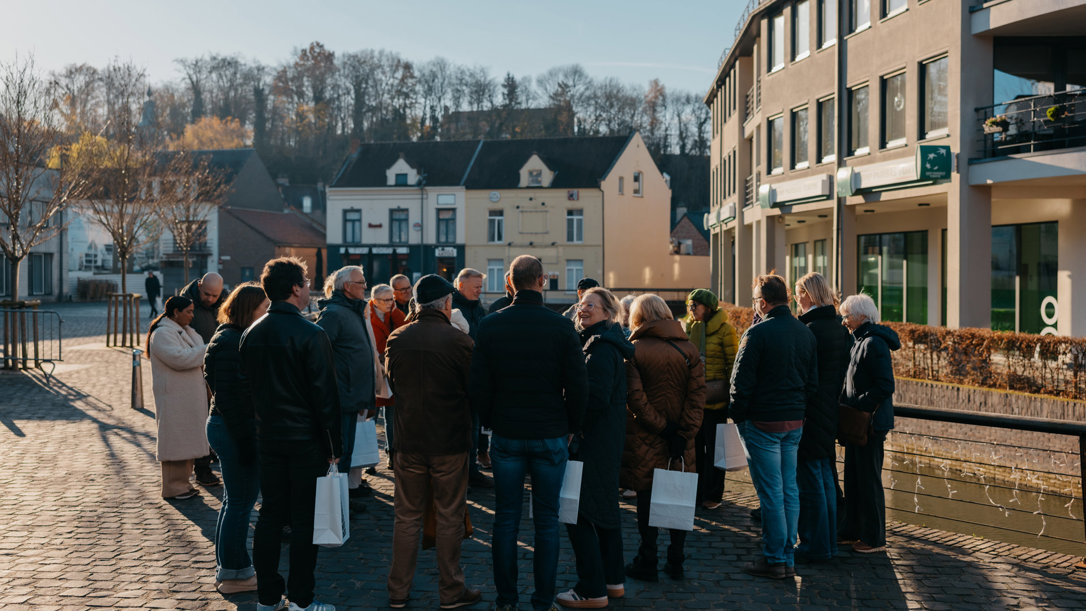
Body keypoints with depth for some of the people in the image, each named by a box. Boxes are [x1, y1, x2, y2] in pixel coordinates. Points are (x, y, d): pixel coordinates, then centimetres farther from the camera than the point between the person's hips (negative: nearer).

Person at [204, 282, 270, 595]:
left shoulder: (236, 338, 12)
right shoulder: (230, 343, -19)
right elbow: (227, 398, -23)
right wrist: (245, 442, -23)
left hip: (229, 429, 11)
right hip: (237, 431, -11)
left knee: (234, 501, 19)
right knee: (240, 502, 0)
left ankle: (227, 568, 31)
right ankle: (233, 574, 12)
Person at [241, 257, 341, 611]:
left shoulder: (252, 334, 5)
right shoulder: (311, 335, -15)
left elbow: (247, 388, 11)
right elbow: (325, 395, -14)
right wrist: (334, 445, -8)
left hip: (268, 437, 6)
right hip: (306, 440, -6)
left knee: (270, 515, 13)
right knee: (304, 519, 2)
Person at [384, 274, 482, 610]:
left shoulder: (396, 339, -3)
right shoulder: (460, 341, -14)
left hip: (409, 441, 3)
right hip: (450, 443, -3)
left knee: (407, 517, 13)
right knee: (449, 518, 8)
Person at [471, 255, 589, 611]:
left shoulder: (489, 326, -3)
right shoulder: (562, 327, -7)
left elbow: (478, 387, -1)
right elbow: (578, 387, -6)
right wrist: (571, 428, 8)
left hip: (506, 435, 1)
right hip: (550, 436, -1)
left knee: (506, 519, 10)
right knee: (547, 521, 8)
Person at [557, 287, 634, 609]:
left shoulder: (601, 349, -17)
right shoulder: (600, 342, 15)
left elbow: (596, 397, -24)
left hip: (593, 442, -11)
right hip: (608, 439, 11)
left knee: (578, 512, -5)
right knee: (605, 506, 17)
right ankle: (613, 580, 28)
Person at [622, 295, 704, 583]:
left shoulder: (634, 350, -6)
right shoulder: (688, 349, 2)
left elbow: (635, 396, -14)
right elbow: (698, 393, -6)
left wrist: (661, 426, -9)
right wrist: (683, 433, -8)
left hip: (645, 440, -2)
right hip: (681, 440, 3)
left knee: (647, 500, 6)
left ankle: (647, 563, 12)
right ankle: (676, 562, 16)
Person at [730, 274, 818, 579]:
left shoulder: (758, 333, -14)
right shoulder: (806, 333, 8)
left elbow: (741, 381, -13)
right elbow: (813, 381, 14)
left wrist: (738, 416, -1)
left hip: (763, 422, -7)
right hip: (795, 422, 7)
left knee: (770, 491, -2)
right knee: (789, 489, 11)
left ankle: (774, 559, 4)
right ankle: (788, 557, 17)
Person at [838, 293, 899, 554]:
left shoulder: (874, 343, -17)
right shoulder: (860, 341, 13)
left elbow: (886, 386, -22)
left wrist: (855, 407, -20)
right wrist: (845, 403, 9)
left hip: (870, 422, -10)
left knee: (869, 479, -1)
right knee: (852, 476, 15)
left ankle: (874, 538, 8)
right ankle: (853, 530, 25)